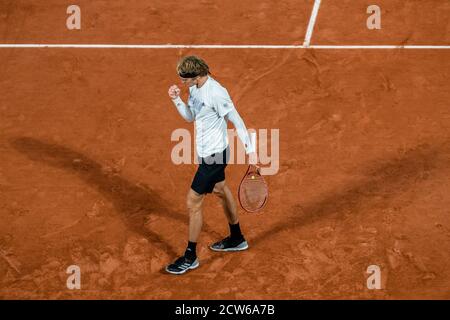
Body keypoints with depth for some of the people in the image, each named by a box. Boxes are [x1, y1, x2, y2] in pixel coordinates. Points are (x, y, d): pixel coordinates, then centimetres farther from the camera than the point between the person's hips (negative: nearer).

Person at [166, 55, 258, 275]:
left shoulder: (216, 93, -27)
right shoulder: (195, 88, -1)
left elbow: (236, 120, -22)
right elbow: (190, 117, 9)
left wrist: (250, 149, -21)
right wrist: (176, 100, -8)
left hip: (214, 155, -10)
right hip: (206, 151, 10)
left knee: (193, 202, -4)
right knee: (221, 190, 24)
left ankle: (190, 257, 10)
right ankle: (237, 239, 45)